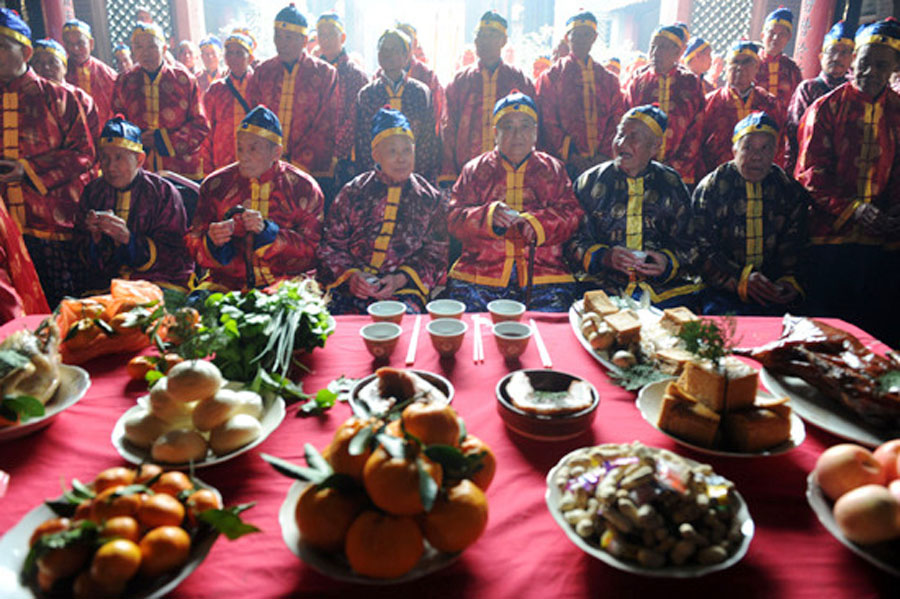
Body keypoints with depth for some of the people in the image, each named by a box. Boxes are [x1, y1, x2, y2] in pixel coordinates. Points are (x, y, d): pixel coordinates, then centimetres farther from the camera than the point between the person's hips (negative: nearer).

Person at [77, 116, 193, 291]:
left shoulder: (164, 192, -2)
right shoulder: (92, 192, 10)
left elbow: (172, 255, -8)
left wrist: (128, 238, -20)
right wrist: (95, 237, -11)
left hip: (159, 283, -3)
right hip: (106, 282, 3)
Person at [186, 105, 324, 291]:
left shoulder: (303, 188, 1)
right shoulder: (215, 185, 7)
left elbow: (311, 251, -4)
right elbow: (194, 242, 8)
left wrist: (267, 231, -18)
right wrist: (212, 241, -16)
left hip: (283, 284, -2)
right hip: (226, 285, 2)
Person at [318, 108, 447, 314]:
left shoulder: (430, 199, 11)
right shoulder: (353, 193, 12)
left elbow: (436, 254, 9)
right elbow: (330, 245, 11)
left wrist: (400, 279, -8)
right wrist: (350, 275, -9)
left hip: (404, 291, -1)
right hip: (349, 288, 1)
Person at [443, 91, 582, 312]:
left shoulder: (553, 169, 20)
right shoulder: (475, 170, 17)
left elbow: (571, 214, 8)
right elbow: (455, 219, 7)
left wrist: (537, 223, -13)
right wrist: (488, 216, -14)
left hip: (544, 276, 1)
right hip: (478, 275, 0)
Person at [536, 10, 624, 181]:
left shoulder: (608, 79, 16)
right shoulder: (552, 76, 6)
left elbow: (616, 120, 11)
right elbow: (547, 122, -2)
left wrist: (605, 154, -4)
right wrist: (570, 156, -10)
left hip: (602, 161, 3)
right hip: (565, 164, -3)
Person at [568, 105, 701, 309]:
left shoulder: (671, 185, 11)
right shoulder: (591, 182, 8)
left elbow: (687, 245, 12)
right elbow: (574, 241, 4)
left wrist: (668, 262, -9)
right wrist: (603, 257, -16)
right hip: (605, 286, -2)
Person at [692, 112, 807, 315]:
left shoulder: (790, 191, 11)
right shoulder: (710, 187, 1)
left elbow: (793, 248, 9)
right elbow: (702, 248, -7)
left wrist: (789, 280, -12)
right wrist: (741, 279, -20)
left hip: (772, 288, 3)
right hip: (722, 289, -3)